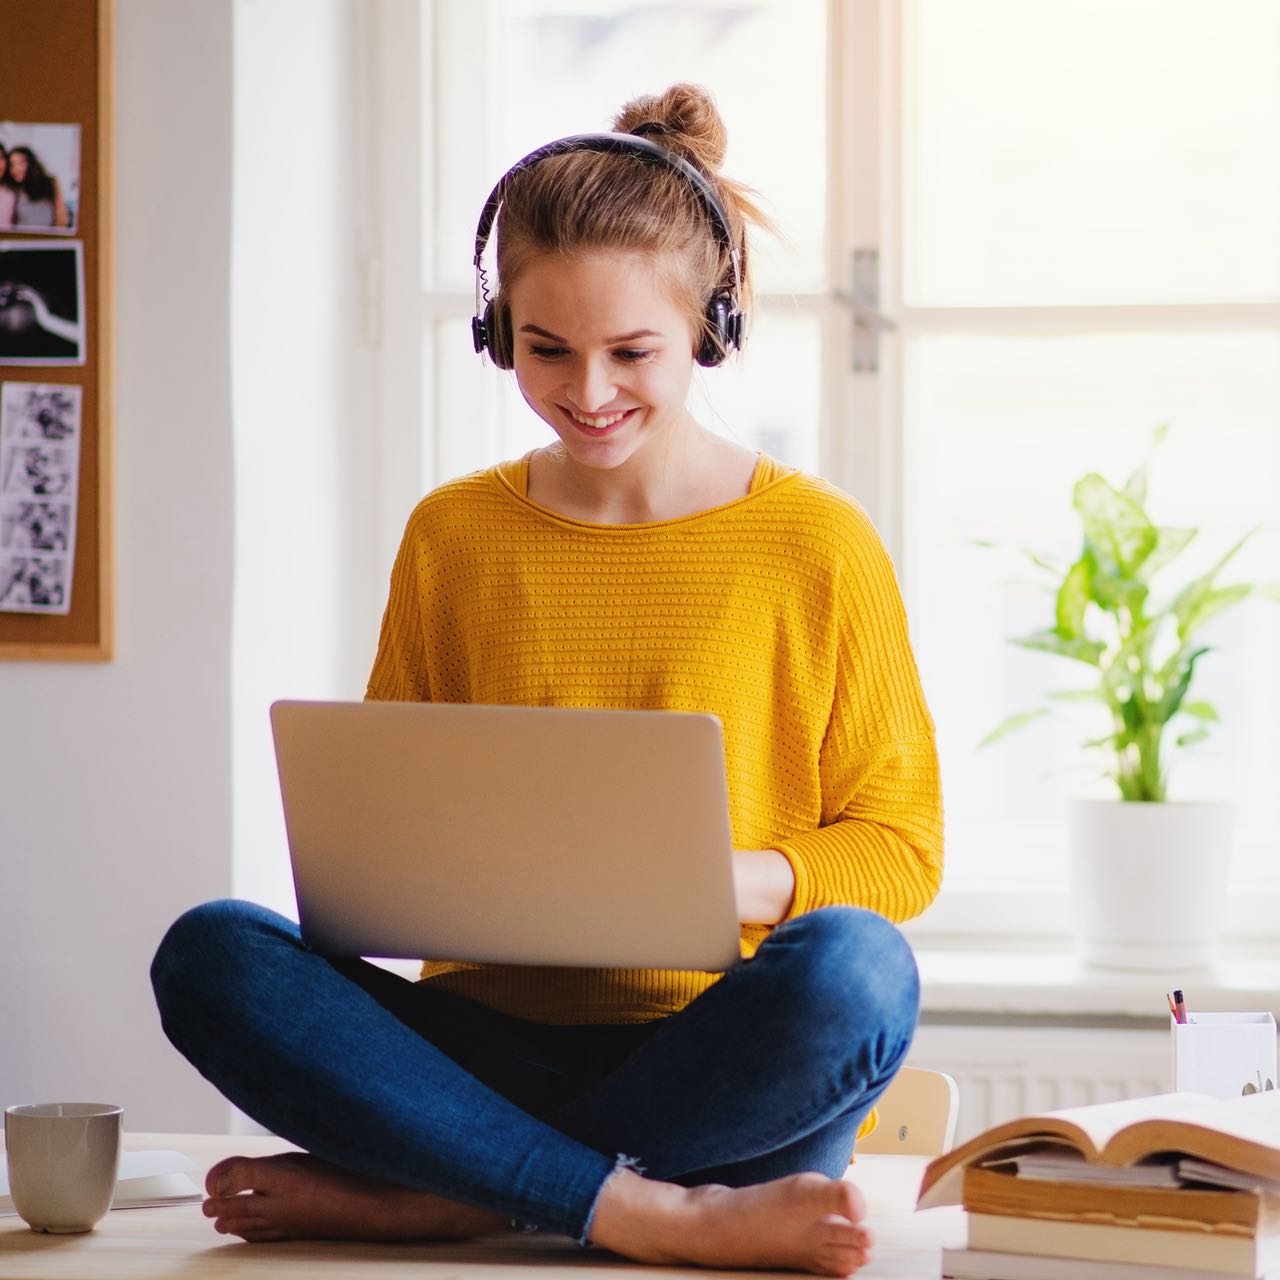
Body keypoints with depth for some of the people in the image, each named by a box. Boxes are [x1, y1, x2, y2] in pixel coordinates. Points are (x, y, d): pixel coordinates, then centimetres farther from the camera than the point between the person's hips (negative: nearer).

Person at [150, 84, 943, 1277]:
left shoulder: (817, 543, 2)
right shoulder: (451, 537, 11)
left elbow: (899, 842, 3)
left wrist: (736, 881, -18)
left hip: (722, 1070, -2)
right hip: (494, 1037, 2)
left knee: (851, 969, -35)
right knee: (209, 954, -23)